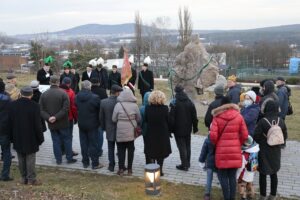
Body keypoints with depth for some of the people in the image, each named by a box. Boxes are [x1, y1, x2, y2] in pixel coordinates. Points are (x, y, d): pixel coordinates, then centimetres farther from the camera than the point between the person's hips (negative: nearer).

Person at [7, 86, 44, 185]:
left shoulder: (12, 105, -1)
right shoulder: (34, 106, -15)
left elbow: (10, 123, 6)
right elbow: (38, 124, -12)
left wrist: (12, 136, 14)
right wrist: (40, 138, -3)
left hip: (18, 138, 4)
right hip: (31, 139, -4)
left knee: (21, 159, 13)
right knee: (30, 159, 3)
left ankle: (24, 178, 21)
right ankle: (31, 179, 8)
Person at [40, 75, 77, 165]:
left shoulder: (44, 94, 0)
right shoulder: (63, 93, -12)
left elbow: (41, 110, -4)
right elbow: (65, 108, -19)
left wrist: (48, 117, -12)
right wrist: (56, 117, -17)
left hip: (51, 124, 3)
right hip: (63, 123, -3)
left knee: (56, 141, 10)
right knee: (67, 139, 9)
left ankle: (58, 159, 15)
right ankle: (69, 158, 15)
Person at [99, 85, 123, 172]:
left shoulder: (103, 102, -8)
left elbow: (101, 117, 1)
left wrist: (103, 127, 14)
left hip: (109, 130, 2)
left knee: (111, 148, 15)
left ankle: (111, 166, 20)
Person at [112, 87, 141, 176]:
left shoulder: (118, 105, -11)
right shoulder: (134, 105, -8)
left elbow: (114, 119, -5)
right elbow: (139, 119, 2)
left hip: (121, 132, -1)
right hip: (131, 132, 1)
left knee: (121, 150, 10)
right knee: (130, 150, 13)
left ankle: (121, 169, 9)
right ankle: (129, 169, 18)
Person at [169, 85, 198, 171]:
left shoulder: (174, 103, -14)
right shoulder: (190, 102, 2)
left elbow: (171, 118, -14)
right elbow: (194, 117, 5)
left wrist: (170, 129, -7)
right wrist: (195, 127, 14)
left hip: (178, 129, -5)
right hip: (188, 129, 5)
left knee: (182, 146, -1)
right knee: (187, 146, 16)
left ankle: (185, 165, 0)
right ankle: (187, 163, 25)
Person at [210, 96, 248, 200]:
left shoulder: (217, 117, -4)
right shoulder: (238, 116, 1)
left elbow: (213, 136, -12)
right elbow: (245, 135, -1)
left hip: (222, 151, -2)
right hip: (235, 151, 2)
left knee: (223, 176, 9)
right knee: (232, 176, 13)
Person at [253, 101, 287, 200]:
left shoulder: (262, 121, -20)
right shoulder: (280, 121, -6)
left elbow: (256, 136, -17)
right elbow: (285, 136, 4)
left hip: (264, 151, -4)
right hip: (276, 151, 5)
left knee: (263, 174, 8)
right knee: (274, 174, 17)